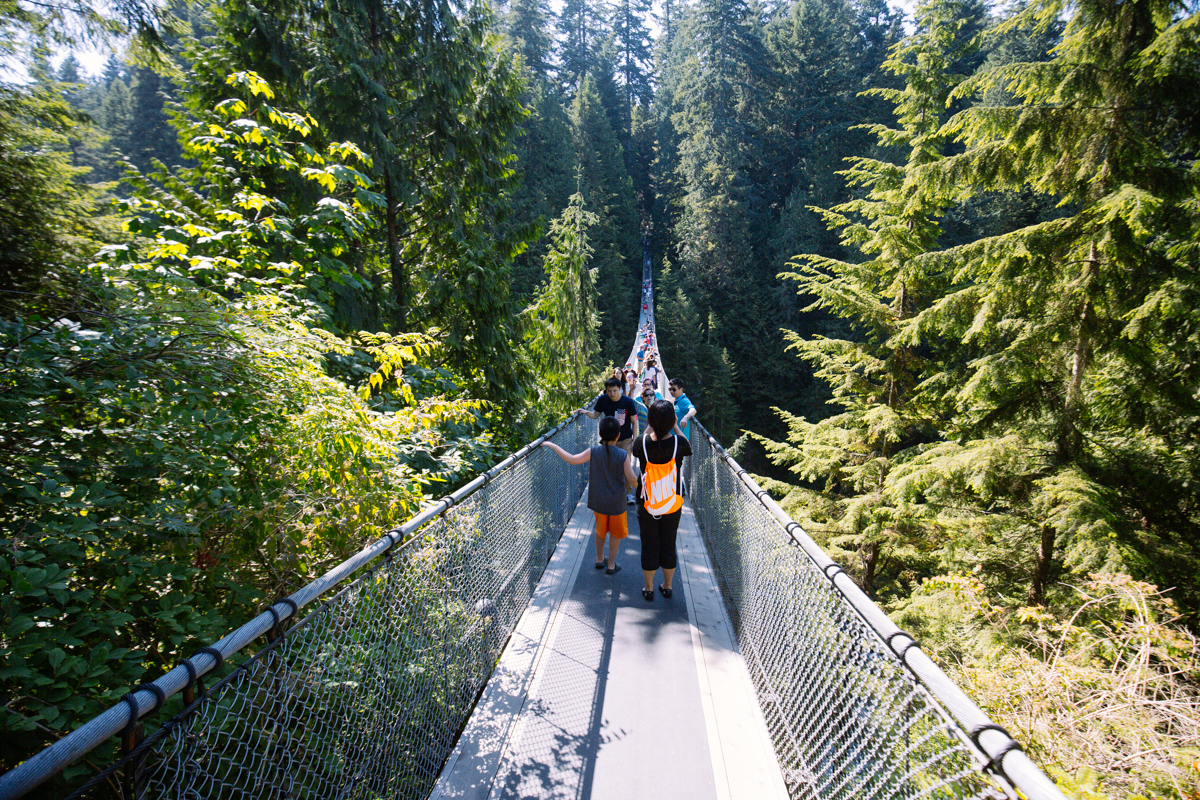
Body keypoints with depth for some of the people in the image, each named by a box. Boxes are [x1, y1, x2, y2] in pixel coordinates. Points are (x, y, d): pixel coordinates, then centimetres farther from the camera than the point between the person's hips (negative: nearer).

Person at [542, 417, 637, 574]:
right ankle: (611, 565, 26)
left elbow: (571, 459, -18)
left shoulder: (593, 452, -15)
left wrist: (553, 446, -9)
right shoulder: (623, 455, -17)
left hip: (598, 501, 2)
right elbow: (632, 479, -17)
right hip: (617, 503, -2)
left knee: (600, 530, 24)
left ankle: (599, 559, 39)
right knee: (616, 533, 17)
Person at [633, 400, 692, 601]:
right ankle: (667, 587, 32)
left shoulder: (643, 443, -19)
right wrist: (674, 426, 5)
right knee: (669, 545, 17)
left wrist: (650, 428, 8)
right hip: (673, 504, 1)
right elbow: (689, 448, 5)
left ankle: (648, 589, 28)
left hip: (647, 505, 0)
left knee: (649, 545, 14)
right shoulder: (678, 443, -19)